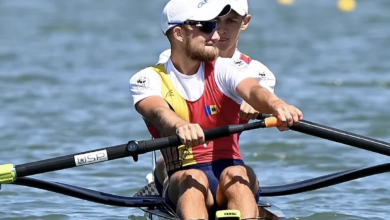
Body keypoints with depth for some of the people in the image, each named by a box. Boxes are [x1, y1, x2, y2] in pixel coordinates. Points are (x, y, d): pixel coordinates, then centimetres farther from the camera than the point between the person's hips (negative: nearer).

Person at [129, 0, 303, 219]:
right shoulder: (147, 79, 2)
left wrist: (276, 105, -43)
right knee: (192, 178, -33)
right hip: (182, 184, 0)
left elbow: (252, 91, -17)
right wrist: (180, 126, -46)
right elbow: (159, 112, -21)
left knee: (235, 175, -32)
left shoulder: (226, 69, 6)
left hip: (232, 176, 1)